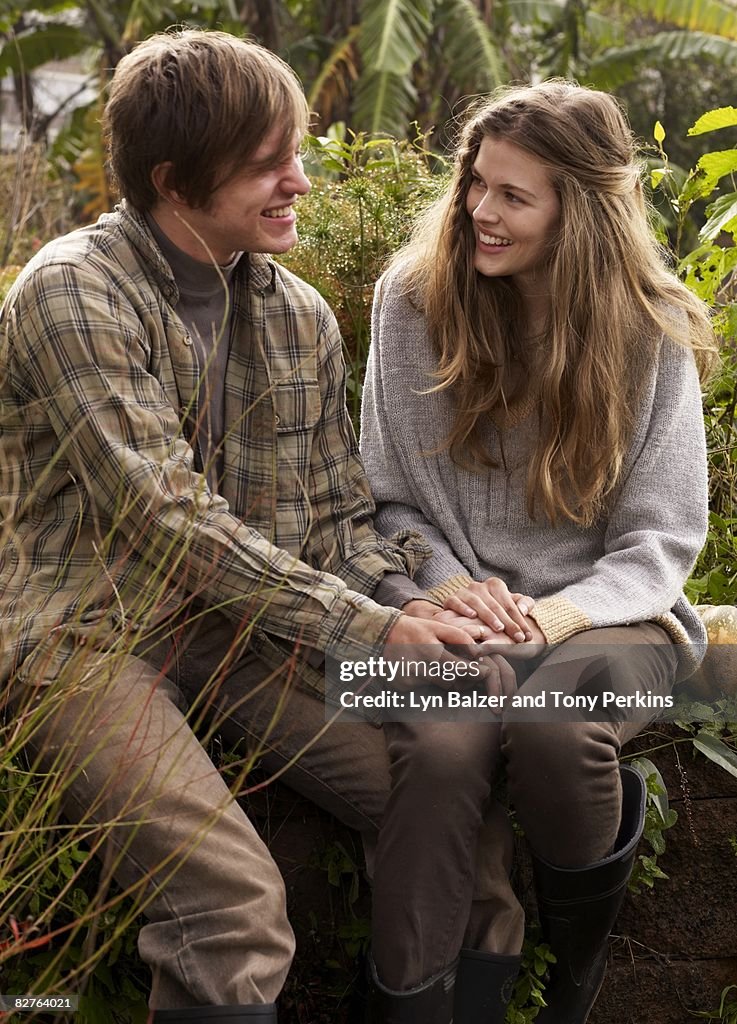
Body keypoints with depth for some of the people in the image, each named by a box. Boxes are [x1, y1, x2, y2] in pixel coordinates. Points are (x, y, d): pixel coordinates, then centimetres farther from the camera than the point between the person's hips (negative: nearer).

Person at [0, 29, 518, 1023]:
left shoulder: (301, 317, 8)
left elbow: (341, 514, 12)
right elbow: (168, 519, -20)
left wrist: (402, 600, -11)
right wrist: (365, 627, -23)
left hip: (242, 628, 6)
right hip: (88, 635, -6)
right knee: (234, 897, -28)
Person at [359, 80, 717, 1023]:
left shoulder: (650, 335, 0)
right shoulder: (414, 298, 3)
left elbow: (660, 540, 1)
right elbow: (389, 498, 8)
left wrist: (562, 613, -18)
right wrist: (446, 585, -13)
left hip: (602, 614, 0)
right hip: (461, 607, 1)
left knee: (550, 728, -35)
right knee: (439, 748, -35)